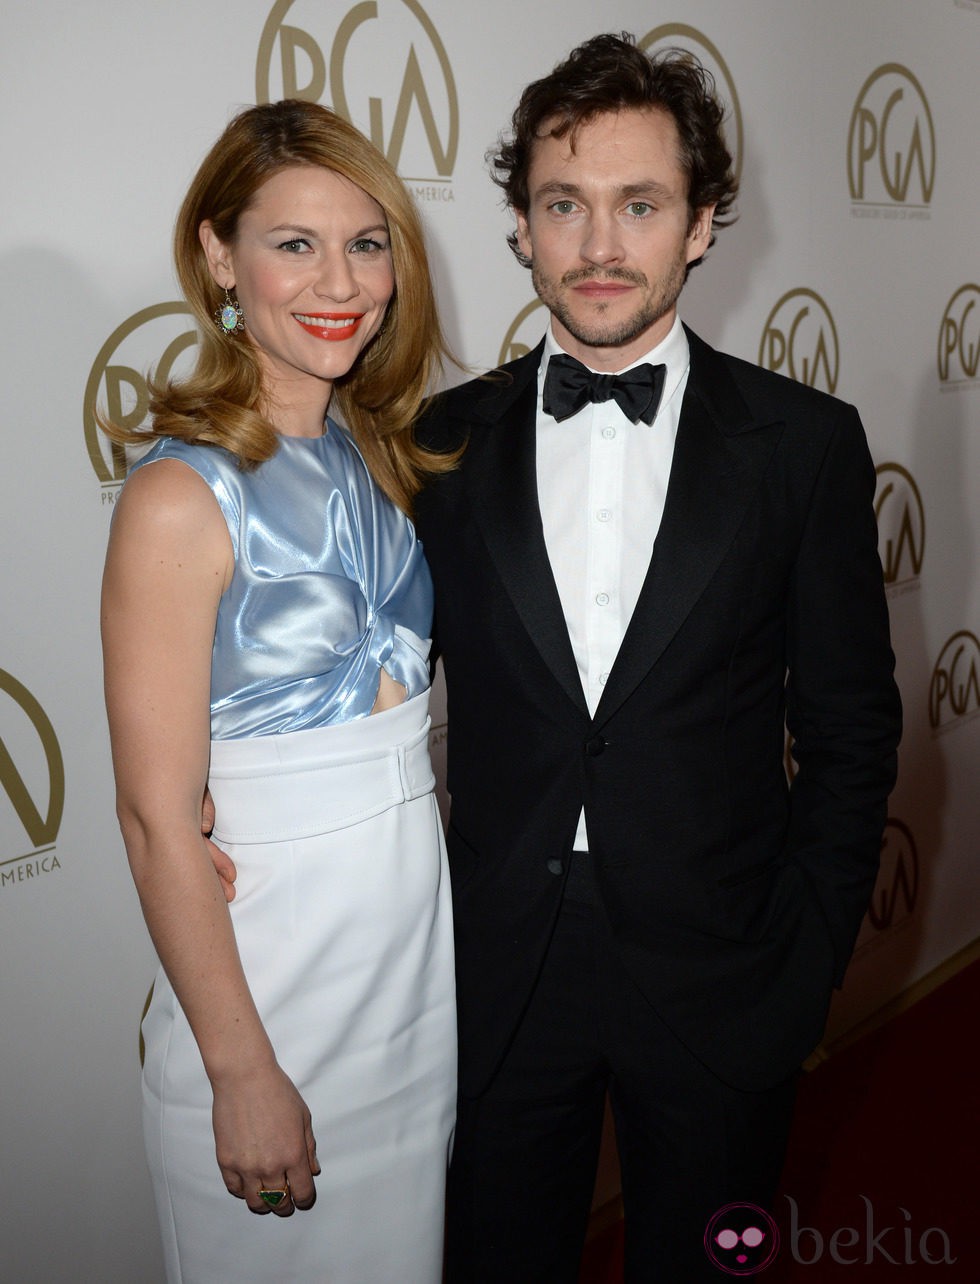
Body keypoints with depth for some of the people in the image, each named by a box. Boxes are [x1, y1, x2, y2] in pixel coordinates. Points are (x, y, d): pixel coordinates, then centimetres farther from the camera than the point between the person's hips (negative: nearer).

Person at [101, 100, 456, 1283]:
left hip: (419, 920, 7)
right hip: (270, 952, -6)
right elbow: (157, 820, -18)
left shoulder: (373, 453, 3)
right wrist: (242, 1071, -15)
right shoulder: (183, 498, -19)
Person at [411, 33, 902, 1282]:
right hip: (498, 977, 1)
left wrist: (809, 961, -4)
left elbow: (849, 728, -2)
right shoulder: (448, 441, -2)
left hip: (716, 984, 0)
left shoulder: (804, 442, -5)